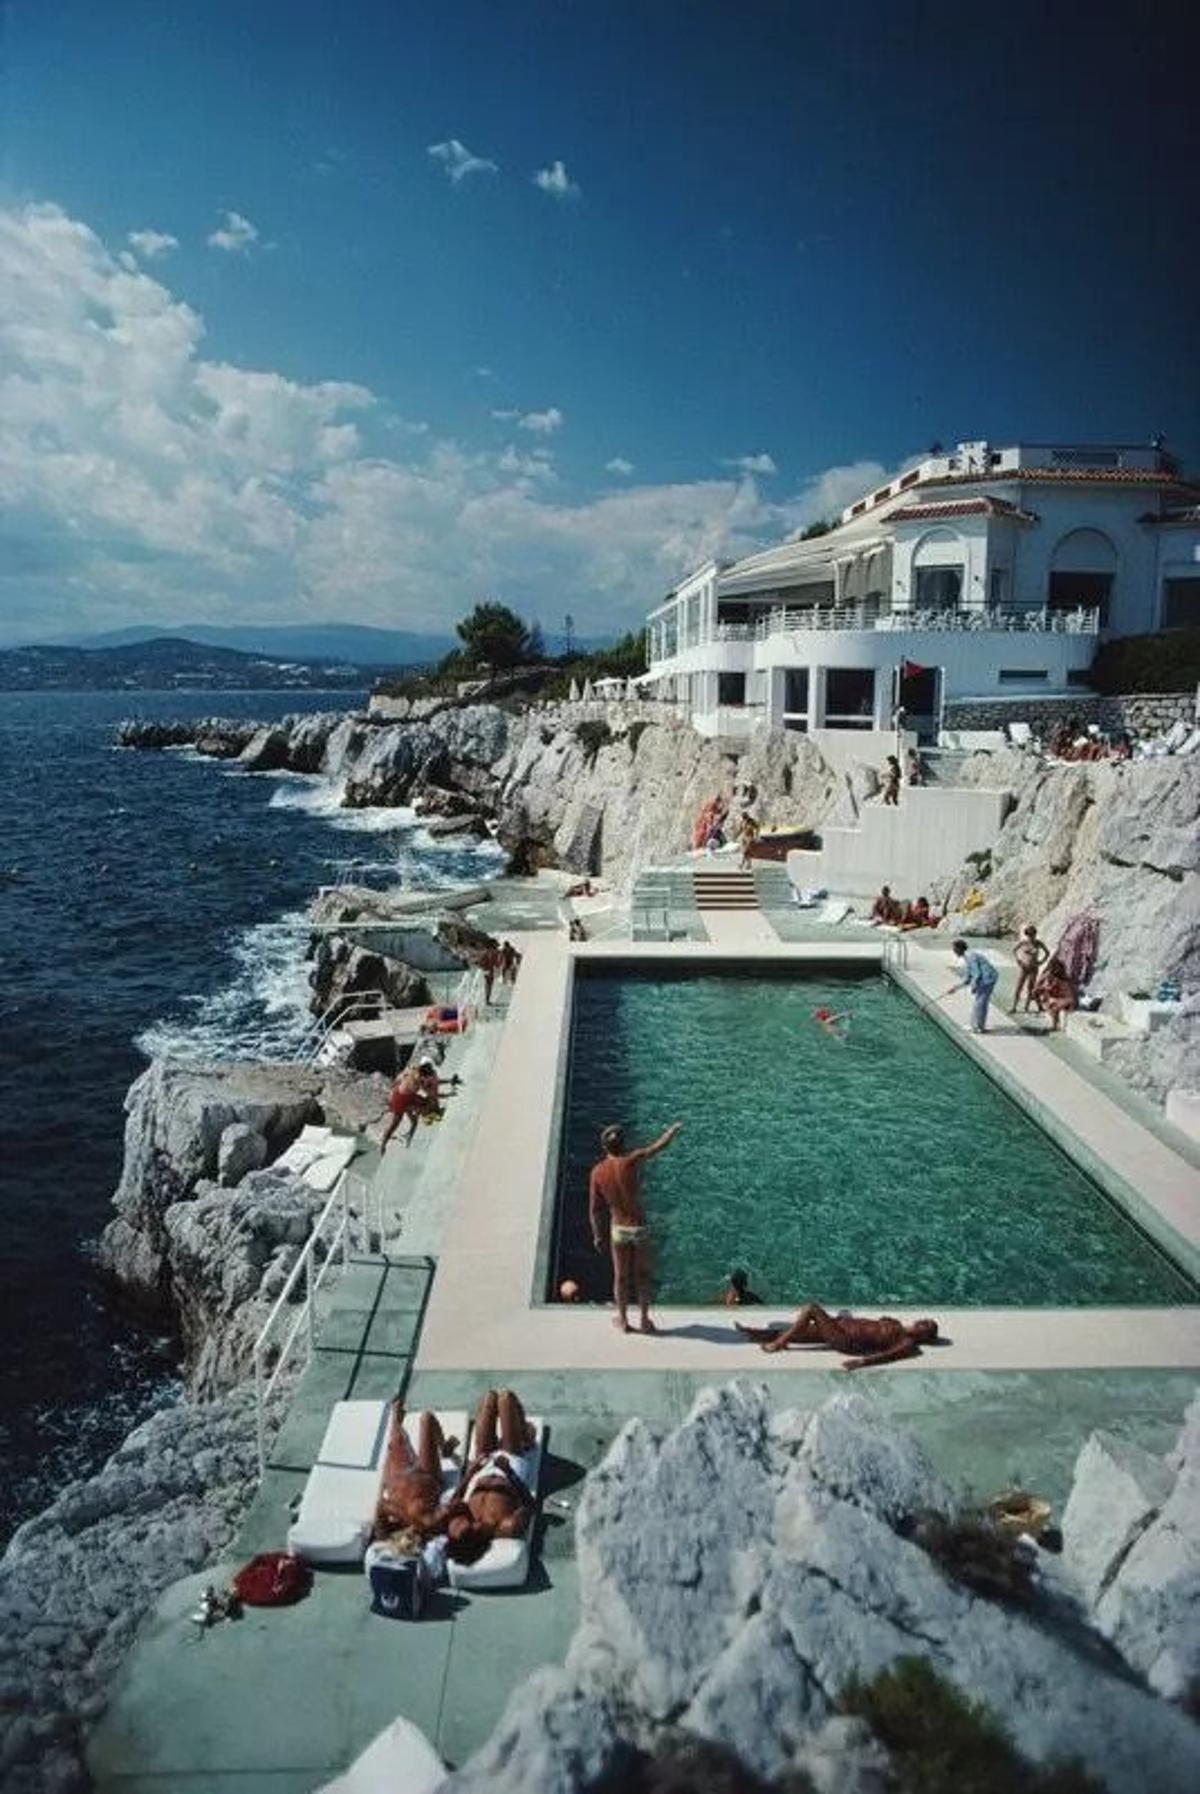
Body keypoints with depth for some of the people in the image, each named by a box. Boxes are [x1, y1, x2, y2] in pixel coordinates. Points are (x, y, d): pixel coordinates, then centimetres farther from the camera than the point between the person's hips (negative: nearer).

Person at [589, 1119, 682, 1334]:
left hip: (618, 1228, 2)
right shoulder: (630, 1161, -18)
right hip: (639, 1227, -2)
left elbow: (594, 1209, -4)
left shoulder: (598, 1171, -9)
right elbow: (660, 1145, -12)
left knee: (621, 1276, 16)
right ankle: (645, 1319, 23)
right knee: (642, 1275, 16)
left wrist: (597, 1235, 8)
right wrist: (674, 1128, 7)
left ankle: (623, 1320, 28)